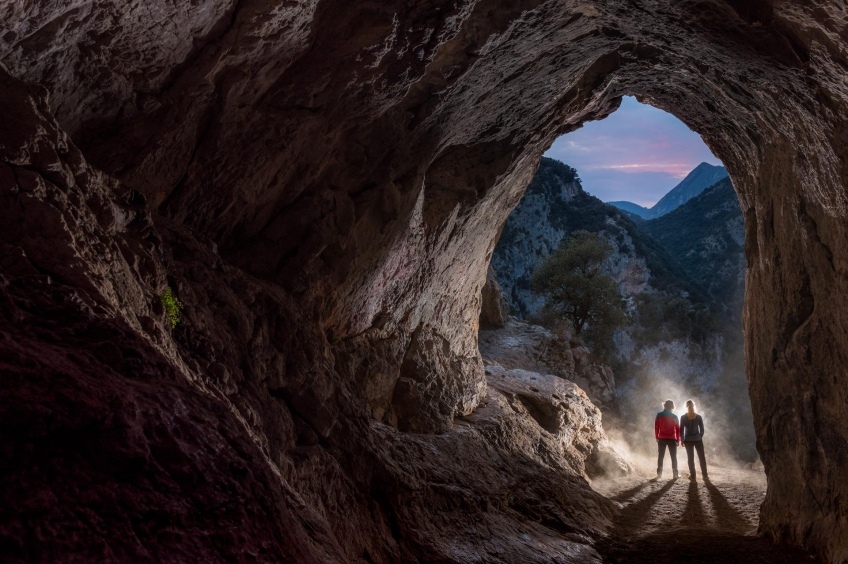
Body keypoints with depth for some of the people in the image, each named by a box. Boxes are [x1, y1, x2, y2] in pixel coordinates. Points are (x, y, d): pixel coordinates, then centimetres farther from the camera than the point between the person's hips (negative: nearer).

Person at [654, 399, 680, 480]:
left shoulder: (659, 415, -3)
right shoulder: (674, 417, -4)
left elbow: (656, 427, -2)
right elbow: (678, 429, -2)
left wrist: (657, 437, 7)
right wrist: (678, 440, 5)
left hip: (662, 439, 1)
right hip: (672, 439, -1)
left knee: (660, 456, 8)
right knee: (673, 457, 7)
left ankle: (659, 473, 3)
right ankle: (675, 474, 4)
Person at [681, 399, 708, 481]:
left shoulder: (683, 417, -5)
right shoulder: (698, 417, -2)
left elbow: (681, 430, -5)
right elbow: (702, 429, 0)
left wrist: (682, 440, 4)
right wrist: (700, 437, 12)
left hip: (688, 440, -1)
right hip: (698, 439, 1)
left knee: (690, 458, 5)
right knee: (702, 457, 9)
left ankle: (692, 476, 5)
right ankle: (705, 475, 9)